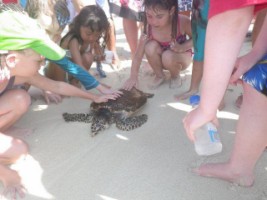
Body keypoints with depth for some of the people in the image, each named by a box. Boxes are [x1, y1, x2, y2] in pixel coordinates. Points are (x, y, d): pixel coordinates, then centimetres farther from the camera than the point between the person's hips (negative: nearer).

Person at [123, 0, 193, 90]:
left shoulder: (182, 21, -30)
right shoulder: (148, 28, -25)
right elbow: (138, 55, -19)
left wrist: (181, 48, -31)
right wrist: (133, 77, -21)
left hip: (181, 56, -2)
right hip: (161, 60, 2)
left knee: (168, 56, -36)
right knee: (151, 47, -30)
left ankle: (175, 76, 0)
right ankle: (159, 76, -3)